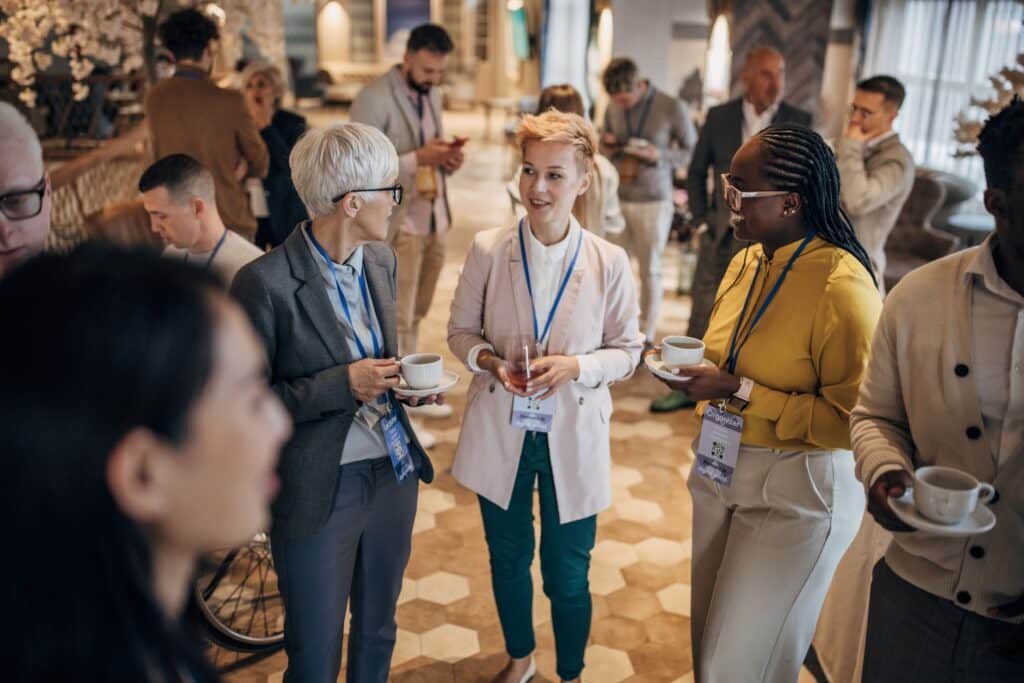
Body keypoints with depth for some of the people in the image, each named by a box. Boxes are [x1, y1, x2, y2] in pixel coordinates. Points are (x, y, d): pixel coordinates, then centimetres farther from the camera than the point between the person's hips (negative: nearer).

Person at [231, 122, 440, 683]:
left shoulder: (380, 259, 1)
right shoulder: (265, 283, -21)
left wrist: (403, 376, -5)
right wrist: (342, 385, -23)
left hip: (393, 474, 6)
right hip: (318, 494, -6)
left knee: (378, 633, 25)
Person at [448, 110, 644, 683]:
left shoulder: (609, 261, -12)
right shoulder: (488, 249, -9)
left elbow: (628, 351, -3)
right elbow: (461, 330, 2)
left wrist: (575, 366, -22)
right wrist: (489, 361, -19)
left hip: (573, 438, -1)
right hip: (500, 433, 2)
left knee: (568, 576, 12)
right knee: (507, 559, 21)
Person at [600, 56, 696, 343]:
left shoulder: (673, 108, -8)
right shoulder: (613, 108, 3)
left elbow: (693, 152, -1)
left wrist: (659, 155, -18)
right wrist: (606, 148, -7)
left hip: (653, 201, -3)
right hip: (616, 198, 3)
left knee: (649, 271, 4)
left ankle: (646, 336, 15)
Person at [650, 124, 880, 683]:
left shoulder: (842, 287, -22)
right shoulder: (746, 262, 3)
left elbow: (851, 420, -22)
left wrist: (738, 391, -23)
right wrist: (698, 373, 0)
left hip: (796, 490, -7)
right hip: (721, 471, 7)